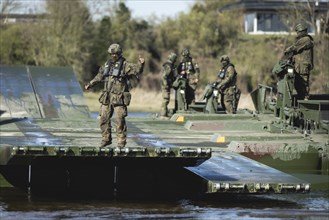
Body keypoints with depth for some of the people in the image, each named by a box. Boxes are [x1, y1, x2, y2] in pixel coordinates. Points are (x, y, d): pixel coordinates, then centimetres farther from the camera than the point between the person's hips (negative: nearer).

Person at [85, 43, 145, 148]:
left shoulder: (125, 65, -6)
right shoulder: (107, 64, 14)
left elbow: (136, 70, -21)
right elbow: (99, 76, 29)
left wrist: (141, 64, -42)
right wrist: (90, 84, 37)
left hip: (119, 98, -6)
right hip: (107, 98, 6)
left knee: (120, 120, -5)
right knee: (104, 119, 8)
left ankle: (121, 141, 5)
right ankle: (106, 139, 20)